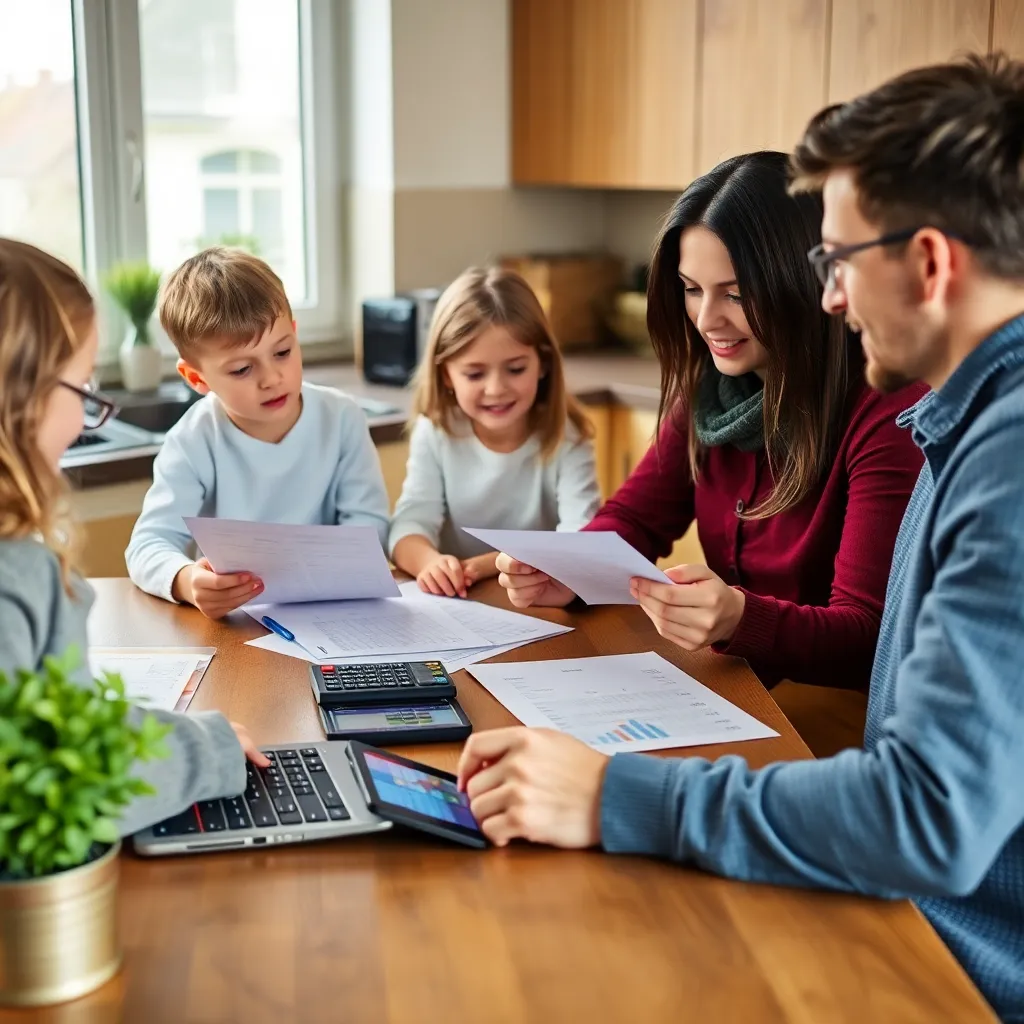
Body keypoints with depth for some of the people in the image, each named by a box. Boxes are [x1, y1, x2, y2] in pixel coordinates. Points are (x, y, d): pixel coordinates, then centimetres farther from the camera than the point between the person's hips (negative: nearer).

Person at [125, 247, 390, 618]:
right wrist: (186, 580, -39)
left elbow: (369, 522, -5)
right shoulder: (194, 442, -11)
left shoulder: (341, 419, -4)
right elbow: (148, 545, -16)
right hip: (230, 619, -1)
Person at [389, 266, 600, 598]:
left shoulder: (566, 439, -8)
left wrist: (489, 563, -31)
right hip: (457, 606, 1)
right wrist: (431, 561, -36)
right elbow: (410, 525, -13)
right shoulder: (434, 433, -3)